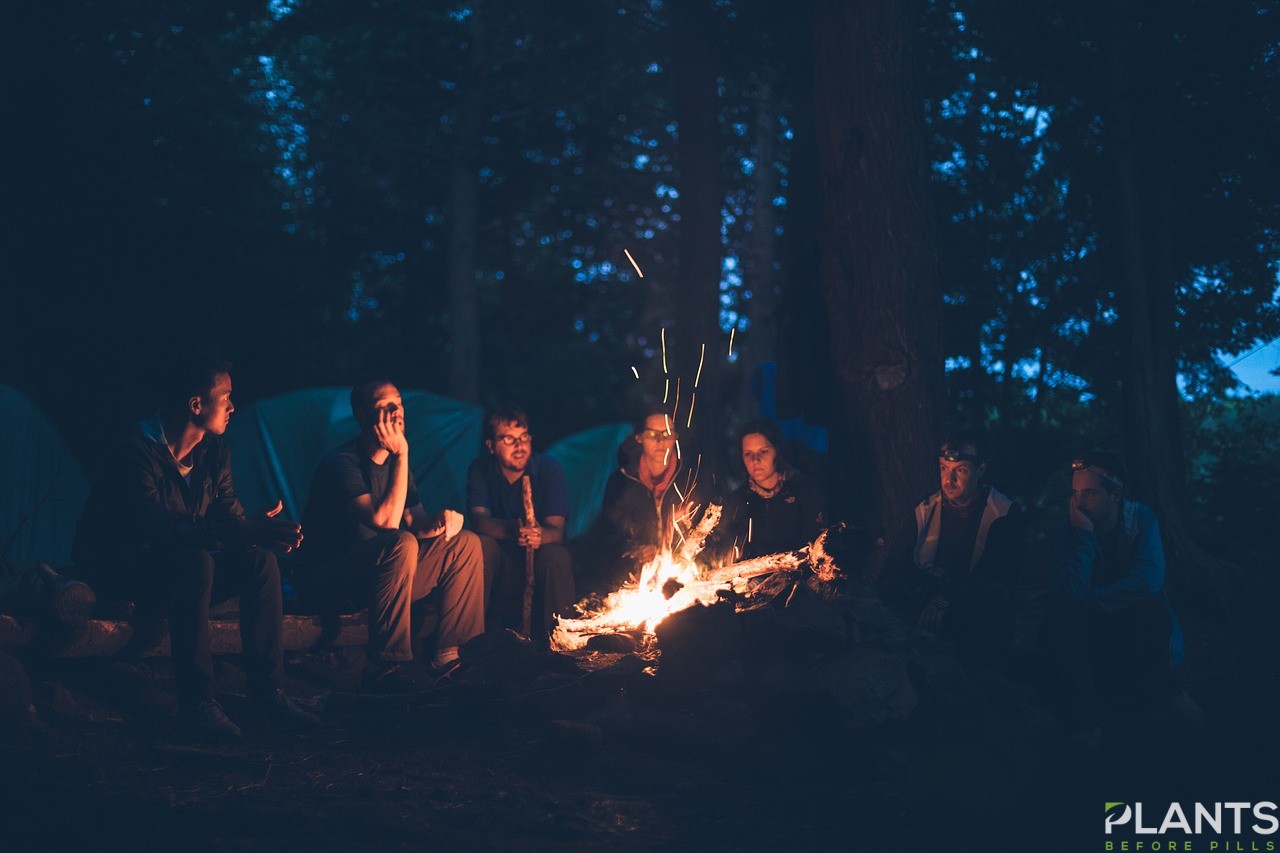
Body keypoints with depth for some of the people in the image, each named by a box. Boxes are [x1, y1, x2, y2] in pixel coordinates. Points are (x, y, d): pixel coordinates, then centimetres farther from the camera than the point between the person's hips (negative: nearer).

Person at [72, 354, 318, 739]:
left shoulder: (214, 453, 2)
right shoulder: (135, 455, -24)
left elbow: (231, 517, 0)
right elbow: (160, 530, -36)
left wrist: (265, 531, -26)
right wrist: (246, 531, -45)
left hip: (179, 570, 7)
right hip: (114, 573, -7)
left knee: (260, 560, -16)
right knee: (195, 561, -36)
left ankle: (268, 692, -14)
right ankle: (196, 701, -31)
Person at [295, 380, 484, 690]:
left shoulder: (394, 461, 10)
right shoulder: (342, 463, -17)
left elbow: (415, 522, 12)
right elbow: (385, 521, -29)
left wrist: (440, 520, -12)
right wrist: (401, 455, -24)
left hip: (377, 576, 9)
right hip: (325, 580, -9)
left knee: (465, 543, 1)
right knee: (401, 544, -36)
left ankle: (450, 653, -3)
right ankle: (385, 666, -29)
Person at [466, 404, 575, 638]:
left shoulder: (550, 469, -6)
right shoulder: (480, 470, -2)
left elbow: (556, 529, -17)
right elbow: (478, 519, -18)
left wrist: (541, 535, -44)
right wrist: (511, 529, -41)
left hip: (539, 563, -1)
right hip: (499, 565, 1)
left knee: (557, 555, -32)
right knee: (481, 544, -29)